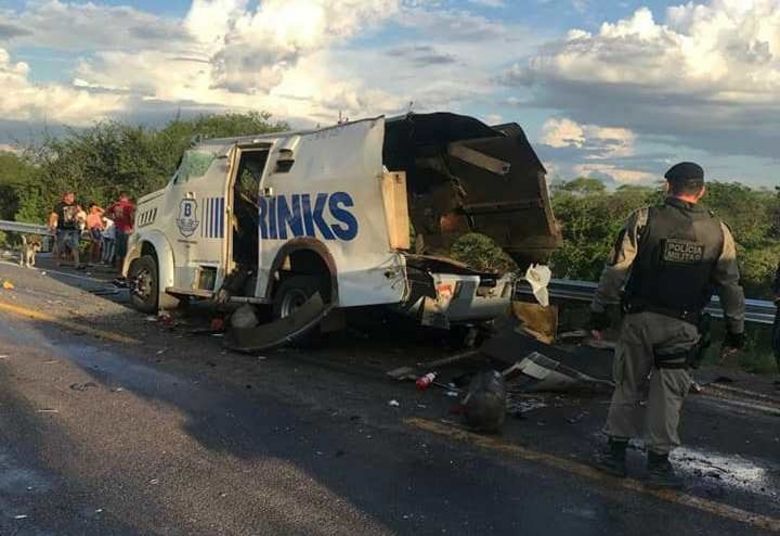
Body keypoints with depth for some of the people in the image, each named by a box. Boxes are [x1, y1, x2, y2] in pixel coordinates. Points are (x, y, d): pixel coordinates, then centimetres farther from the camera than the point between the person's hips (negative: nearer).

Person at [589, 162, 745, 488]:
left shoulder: (643, 220, -5)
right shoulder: (718, 232, 3)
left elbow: (616, 271, -7)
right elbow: (731, 286, 7)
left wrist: (599, 311, 1)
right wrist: (735, 331, 16)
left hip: (639, 320, -1)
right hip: (683, 327, 1)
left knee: (628, 386, 12)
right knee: (668, 394, 9)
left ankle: (615, 452, 20)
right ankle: (658, 462, 15)